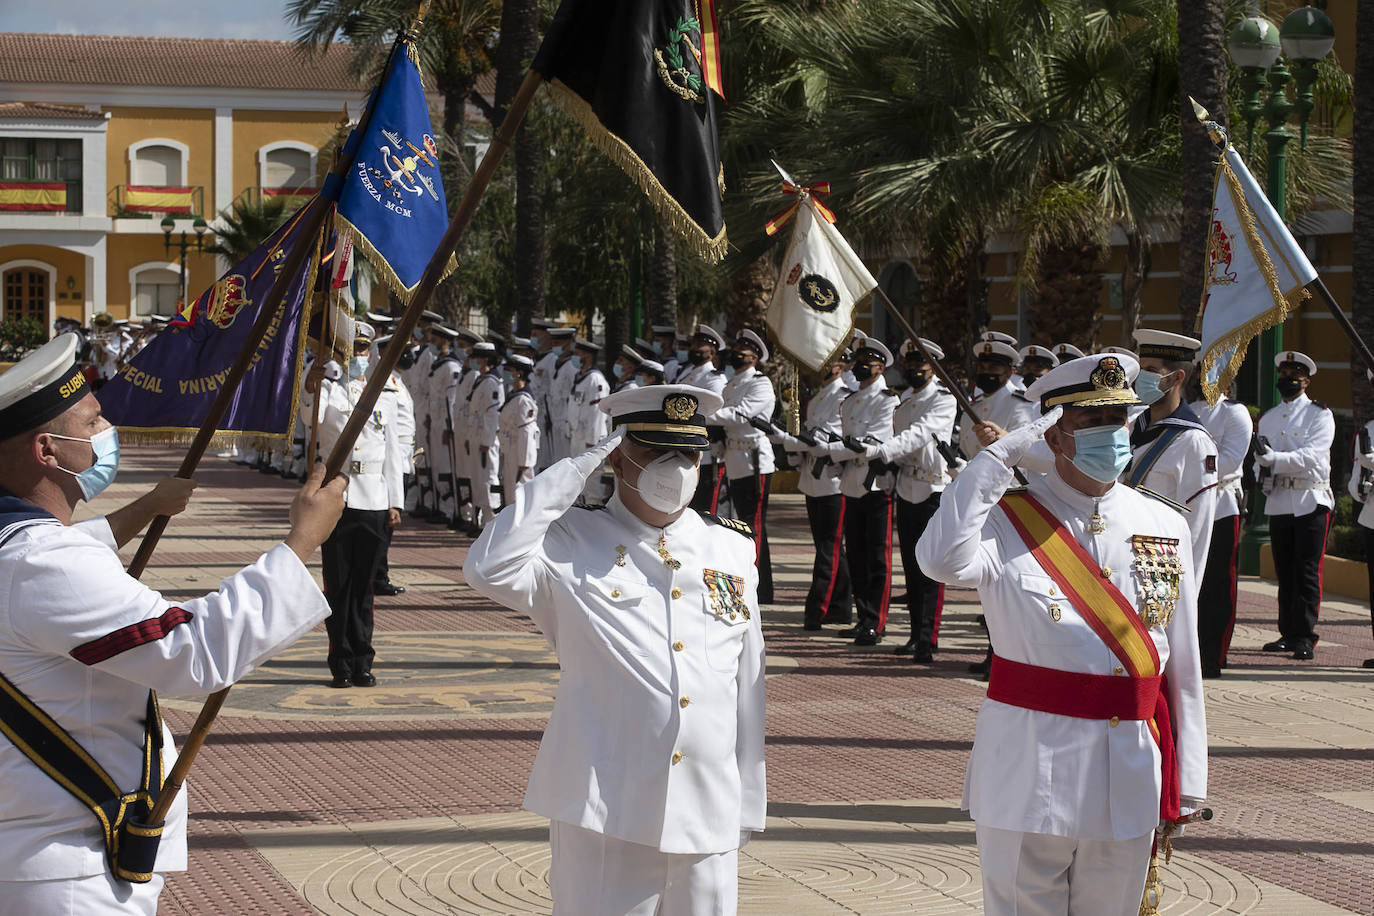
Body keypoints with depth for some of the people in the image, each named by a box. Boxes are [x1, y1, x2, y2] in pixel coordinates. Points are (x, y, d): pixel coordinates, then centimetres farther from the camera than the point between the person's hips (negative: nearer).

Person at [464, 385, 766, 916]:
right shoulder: (573, 545, 1)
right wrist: (572, 475, -13)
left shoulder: (731, 549, 12)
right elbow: (489, 571, -20)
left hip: (708, 820, 4)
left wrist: (749, 805, 15)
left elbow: (748, 687, 15)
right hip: (606, 814, -4)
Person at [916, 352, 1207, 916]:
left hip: (1130, 782, 4)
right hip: (1029, 774, -4)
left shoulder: (1165, 528, 8)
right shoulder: (1008, 521, -3)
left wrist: (1186, 783, 8)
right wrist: (1000, 454, -21)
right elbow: (943, 561, -27)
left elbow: (1183, 665, 10)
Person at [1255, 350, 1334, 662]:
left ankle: (1305, 638, -12)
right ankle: (1288, 634, 14)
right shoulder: (1267, 418, 17)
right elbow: (1260, 458, 18)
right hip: (1278, 502, 5)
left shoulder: (1319, 414, 0)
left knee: (1307, 571, -9)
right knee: (1284, 572, 7)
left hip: (1311, 502, -5)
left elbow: (1312, 455, -14)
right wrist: (1262, 473, -6)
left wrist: (1273, 458, -24)